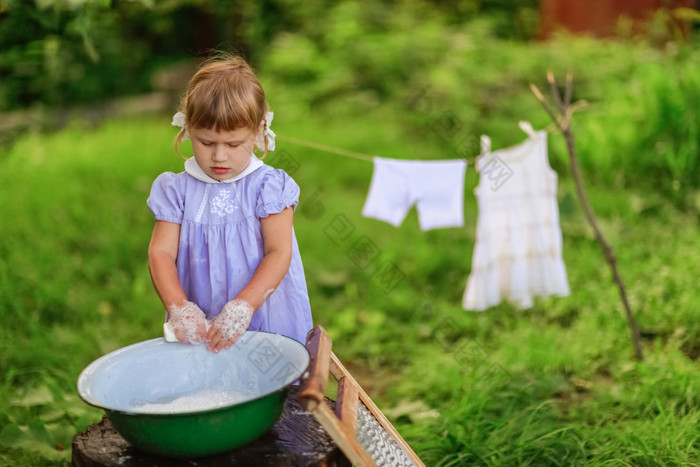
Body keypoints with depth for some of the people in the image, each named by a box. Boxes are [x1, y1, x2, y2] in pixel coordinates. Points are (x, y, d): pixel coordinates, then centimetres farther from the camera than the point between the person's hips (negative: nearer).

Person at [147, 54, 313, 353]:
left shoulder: (267, 186, -4)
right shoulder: (177, 190, 4)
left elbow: (279, 253, -10)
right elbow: (161, 252, -2)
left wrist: (243, 306, -23)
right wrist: (178, 308, -19)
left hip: (267, 324, -2)